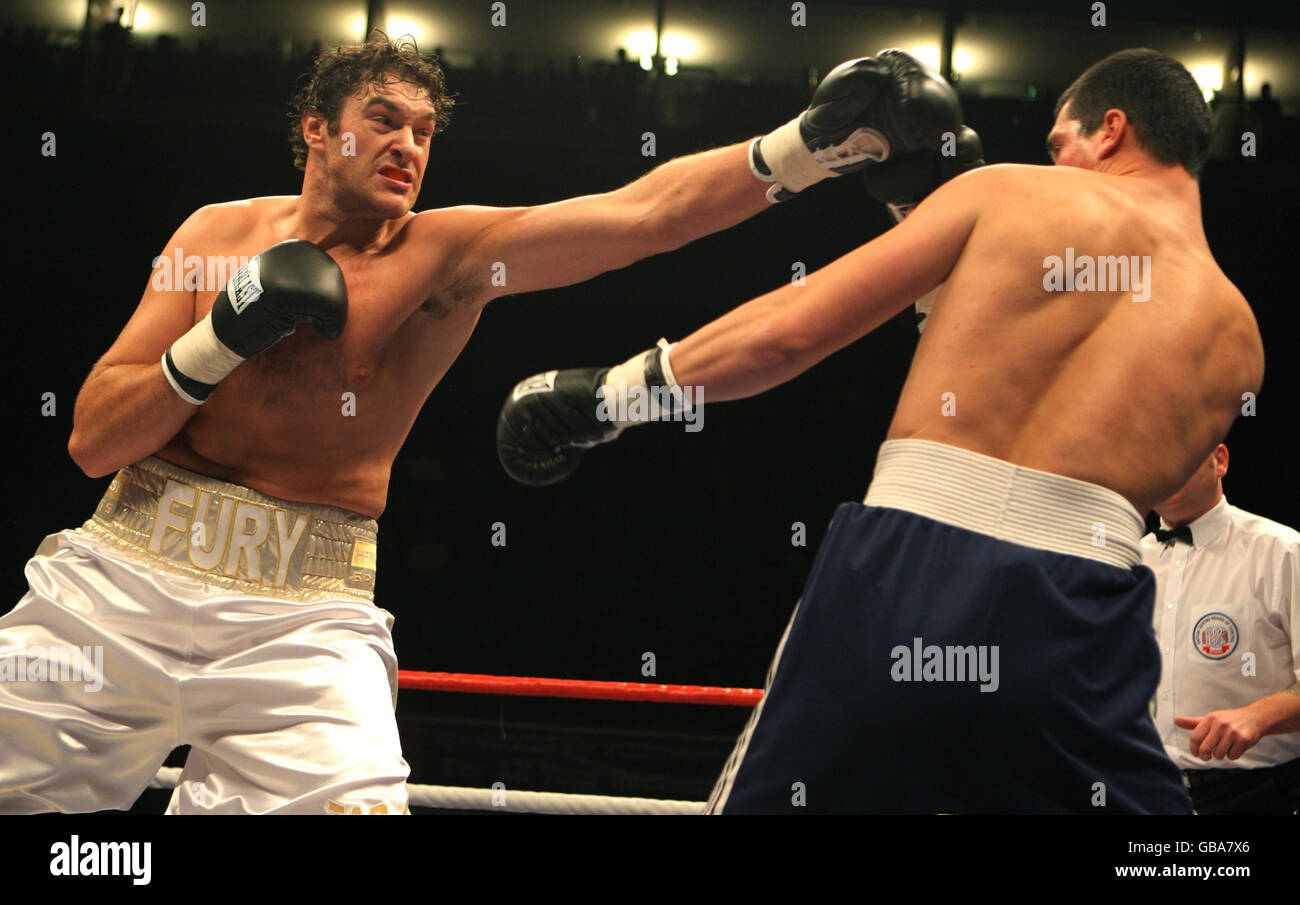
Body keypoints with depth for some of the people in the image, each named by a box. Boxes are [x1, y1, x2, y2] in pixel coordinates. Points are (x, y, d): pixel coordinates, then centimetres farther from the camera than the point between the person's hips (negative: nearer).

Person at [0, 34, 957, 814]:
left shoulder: (448, 251, -3)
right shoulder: (222, 232, 5)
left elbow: (647, 211, -17)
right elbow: (92, 441, 2)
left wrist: (820, 140, -29)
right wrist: (218, 340, -13)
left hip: (304, 614, -2)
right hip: (128, 574, 2)